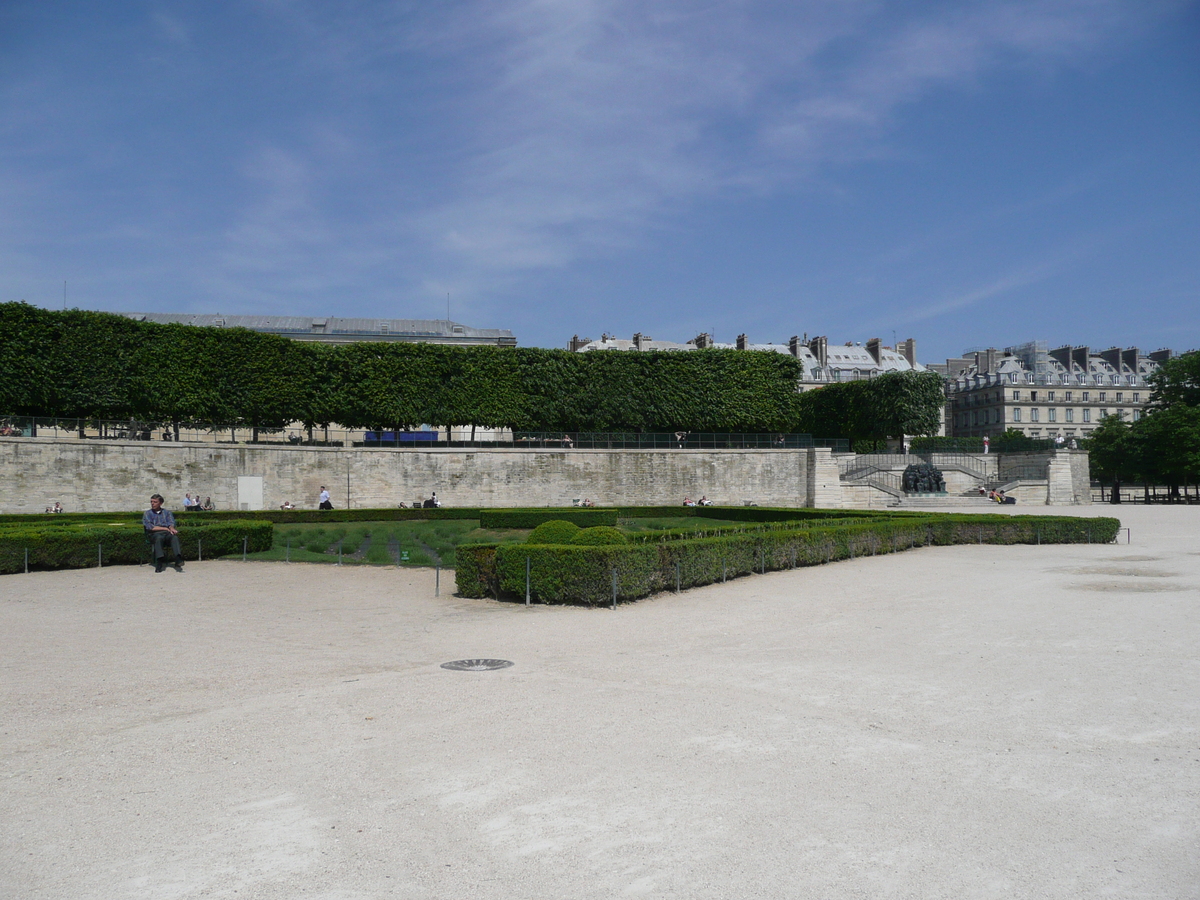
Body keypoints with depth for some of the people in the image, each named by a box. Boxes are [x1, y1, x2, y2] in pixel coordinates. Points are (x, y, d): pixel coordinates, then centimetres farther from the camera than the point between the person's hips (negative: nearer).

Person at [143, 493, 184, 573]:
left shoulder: (167, 512, 26)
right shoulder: (147, 514, 19)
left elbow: (171, 523, 10)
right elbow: (150, 527, 5)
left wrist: (172, 529, -15)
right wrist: (165, 528, -4)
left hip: (167, 533, 1)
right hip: (155, 533, -1)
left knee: (174, 537, -35)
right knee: (159, 538, -39)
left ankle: (178, 560, -55)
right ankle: (160, 562, -50)